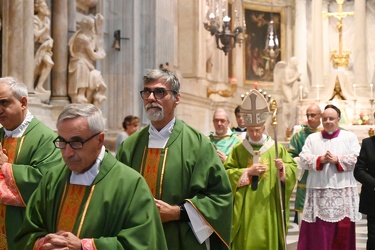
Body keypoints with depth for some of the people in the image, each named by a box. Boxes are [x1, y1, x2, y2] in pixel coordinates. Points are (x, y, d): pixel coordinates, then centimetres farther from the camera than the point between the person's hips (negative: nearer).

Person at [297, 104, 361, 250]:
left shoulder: (350, 137, 8)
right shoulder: (312, 138, 12)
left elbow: (356, 159, -3)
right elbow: (303, 159, 1)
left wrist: (337, 160, -14)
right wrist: (320, 159, -14)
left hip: (343, 191, -1)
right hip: (318, 191, 1)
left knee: (342, 230, 2)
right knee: (317, 231, 0)